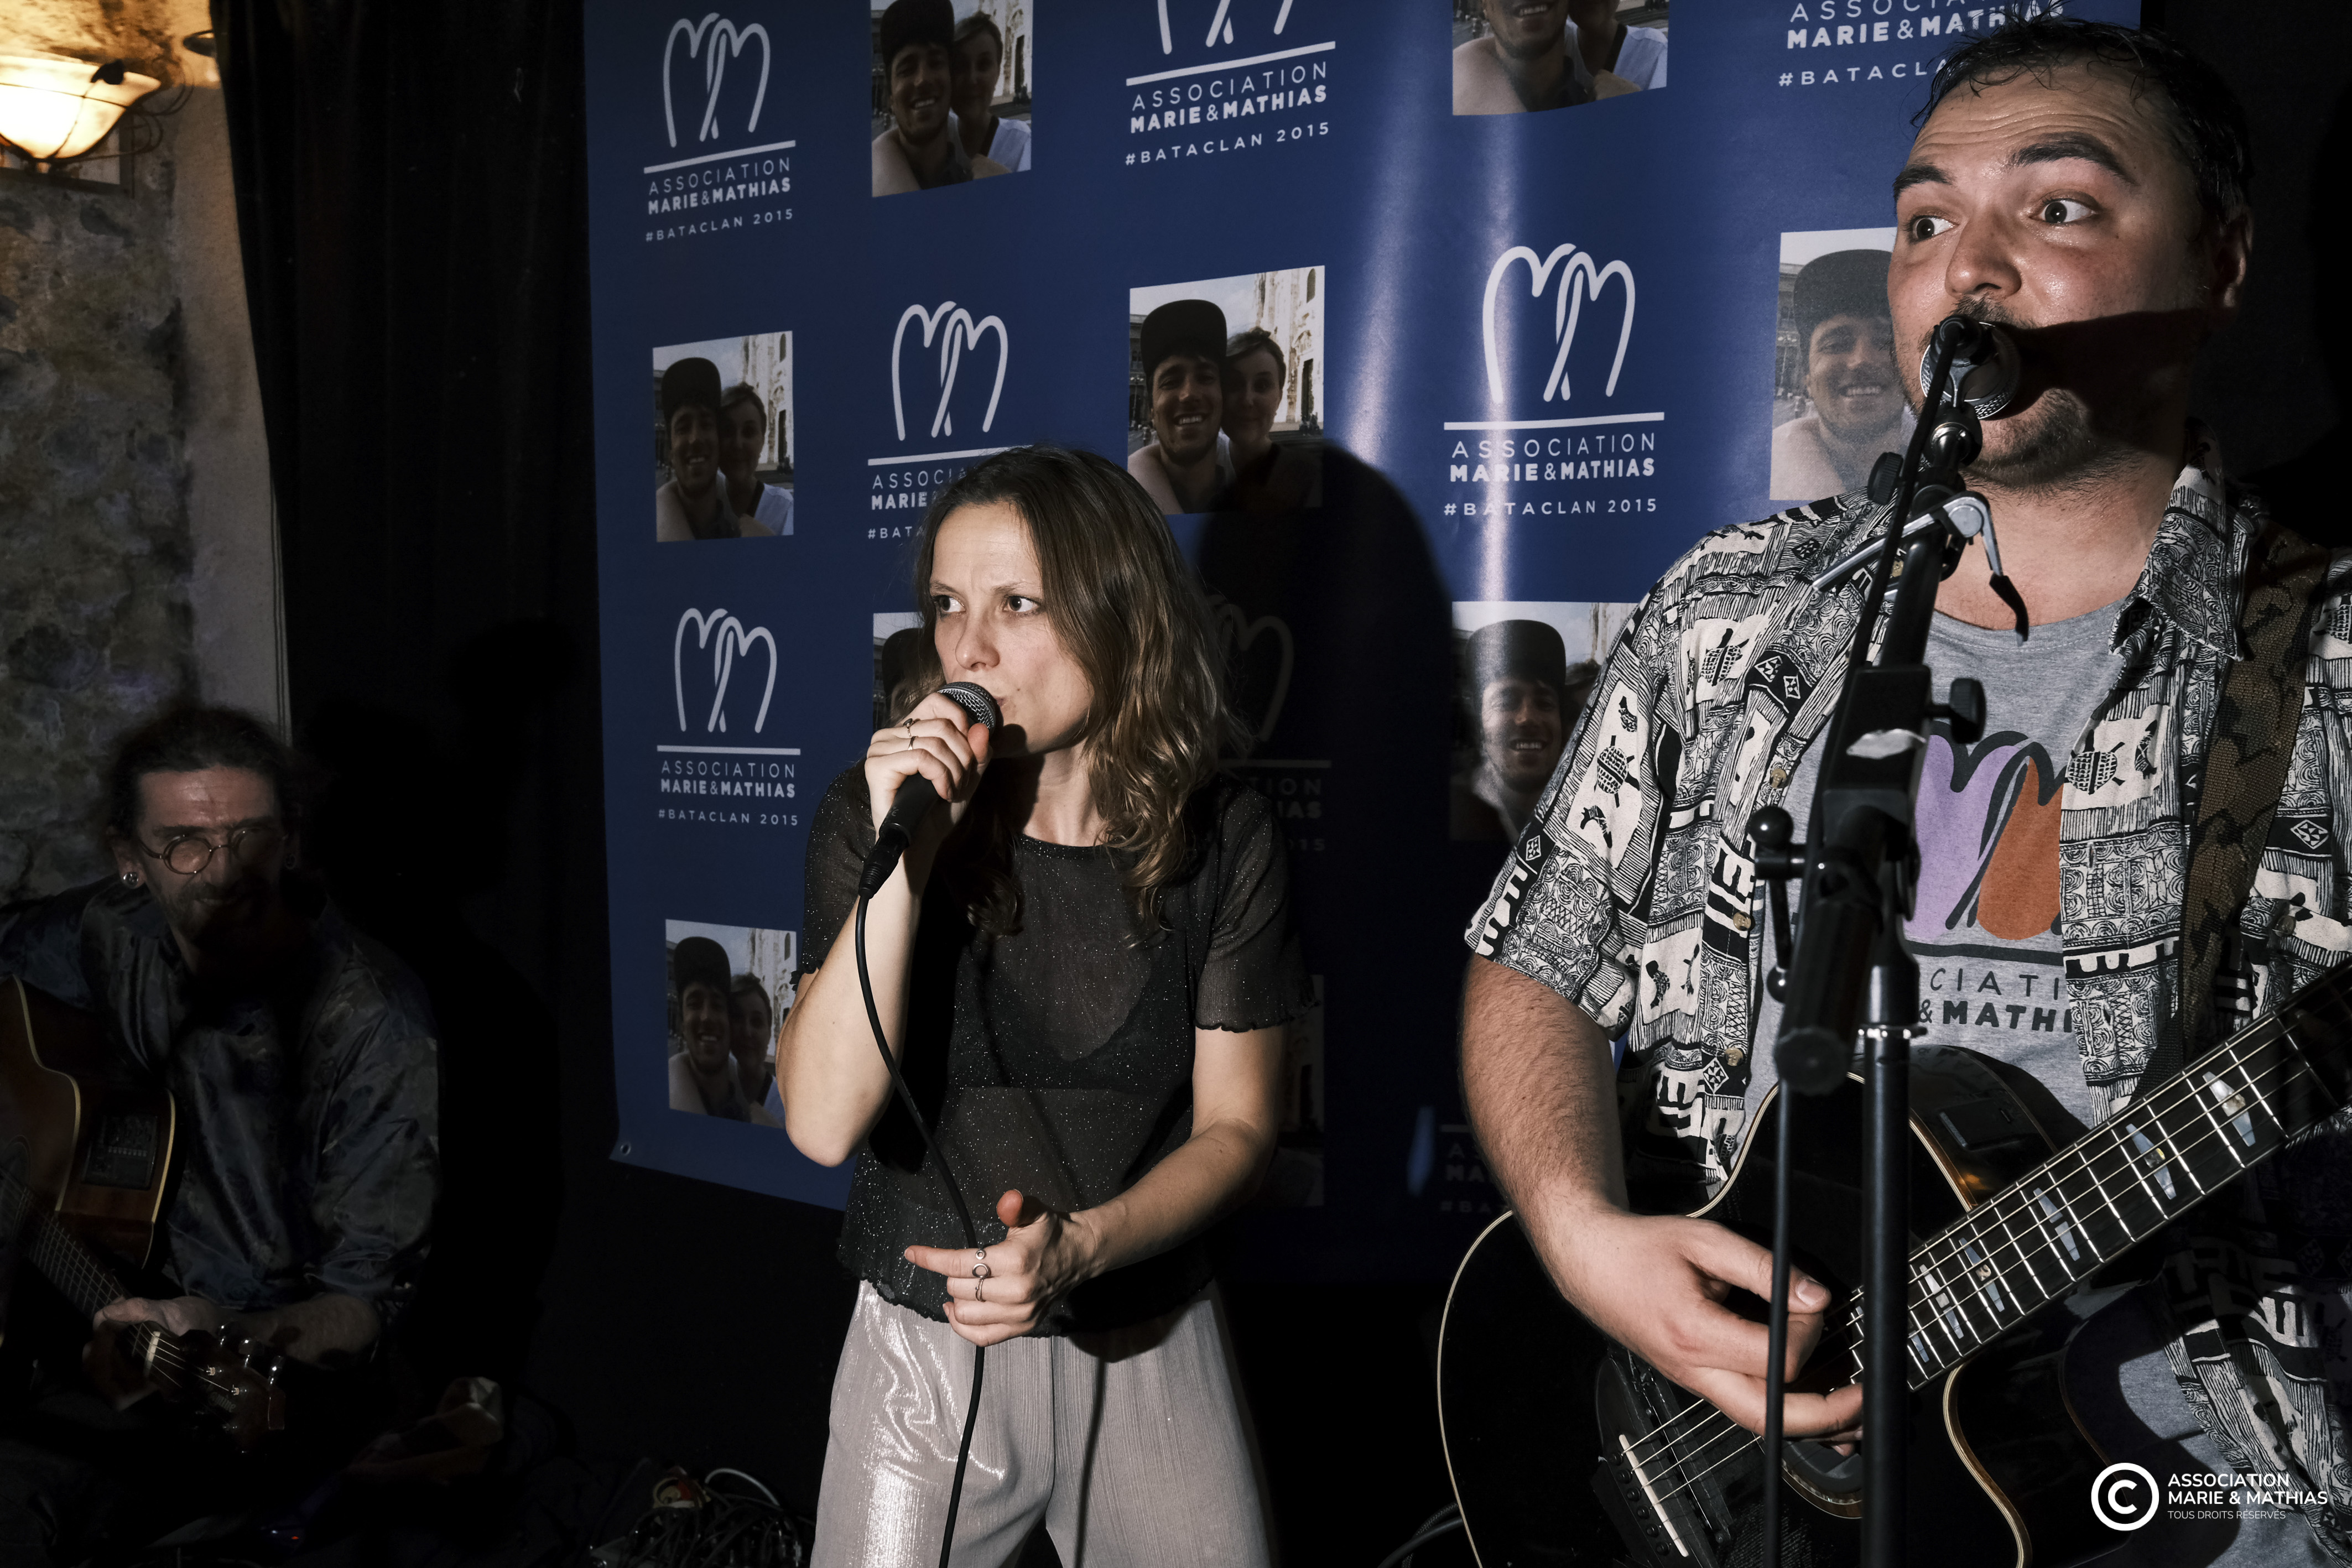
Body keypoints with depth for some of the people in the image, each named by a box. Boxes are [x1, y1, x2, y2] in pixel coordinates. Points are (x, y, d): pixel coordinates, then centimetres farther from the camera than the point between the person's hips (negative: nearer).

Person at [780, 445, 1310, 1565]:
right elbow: (823, 1124, -19)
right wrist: (902, 860, -27)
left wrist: (1081, 1244, -21)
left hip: (1150, 1344, 1)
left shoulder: (1219, 841, -8)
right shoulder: (875, 816, -10)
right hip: (926, 1347, 0)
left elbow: (1235, 1128, -4)